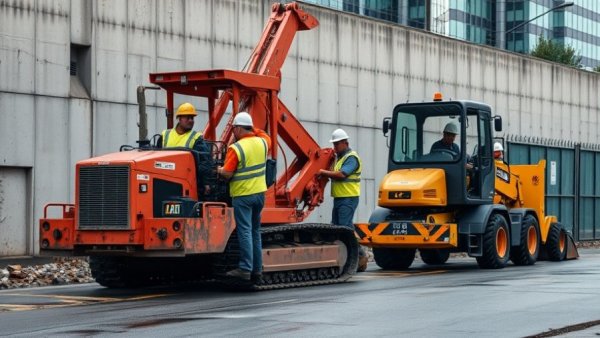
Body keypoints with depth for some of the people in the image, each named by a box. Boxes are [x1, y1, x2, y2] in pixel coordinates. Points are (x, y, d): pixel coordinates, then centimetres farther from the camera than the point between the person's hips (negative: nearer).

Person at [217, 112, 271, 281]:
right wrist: (254, 129, 25)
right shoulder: (262, 142, 2)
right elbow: (266, 136, 27)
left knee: (245, 232, -6)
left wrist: (219, 170, 4)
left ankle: (245, 269, -9)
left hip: (242, 195, -6)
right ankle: (257, 269, 15)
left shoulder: (235, 148, -16)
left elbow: (227, 174, -16)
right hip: (259, 193, 6)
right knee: (255, 232, 13)